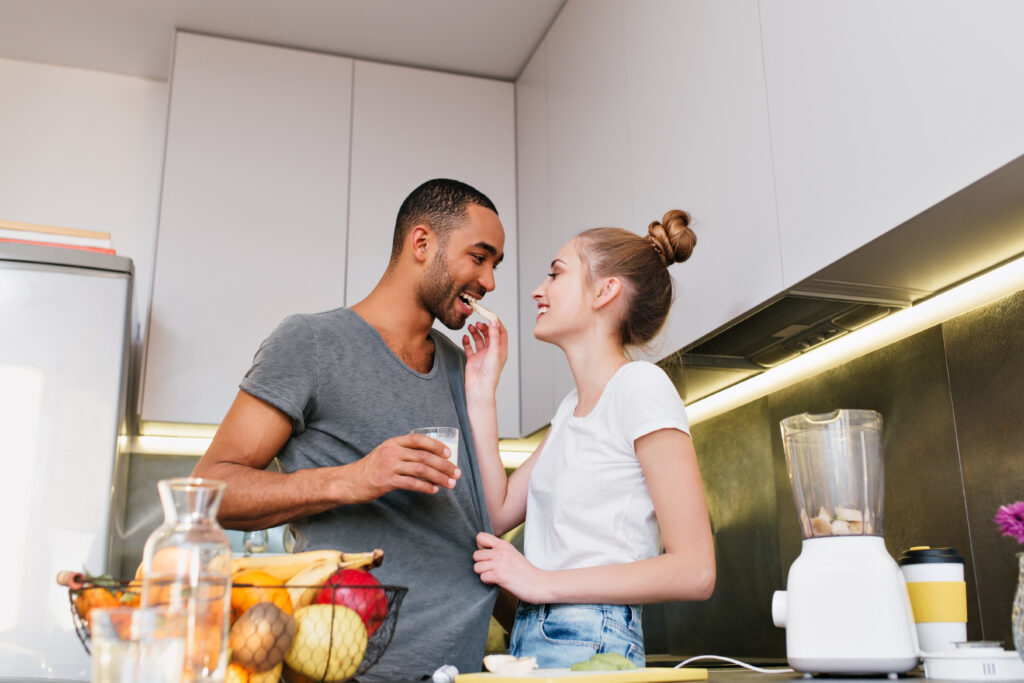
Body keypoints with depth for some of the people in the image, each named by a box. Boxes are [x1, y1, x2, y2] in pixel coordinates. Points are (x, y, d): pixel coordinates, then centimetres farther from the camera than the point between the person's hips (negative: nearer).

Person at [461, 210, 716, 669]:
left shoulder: (641, 386, -11)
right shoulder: (571, 408, 16)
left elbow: (694, 571, -16)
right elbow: (498, 513, 11)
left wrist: (543, 581, -15)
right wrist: (480, 393, 11)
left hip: (589, 645, -7)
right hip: (531, 642, 8)